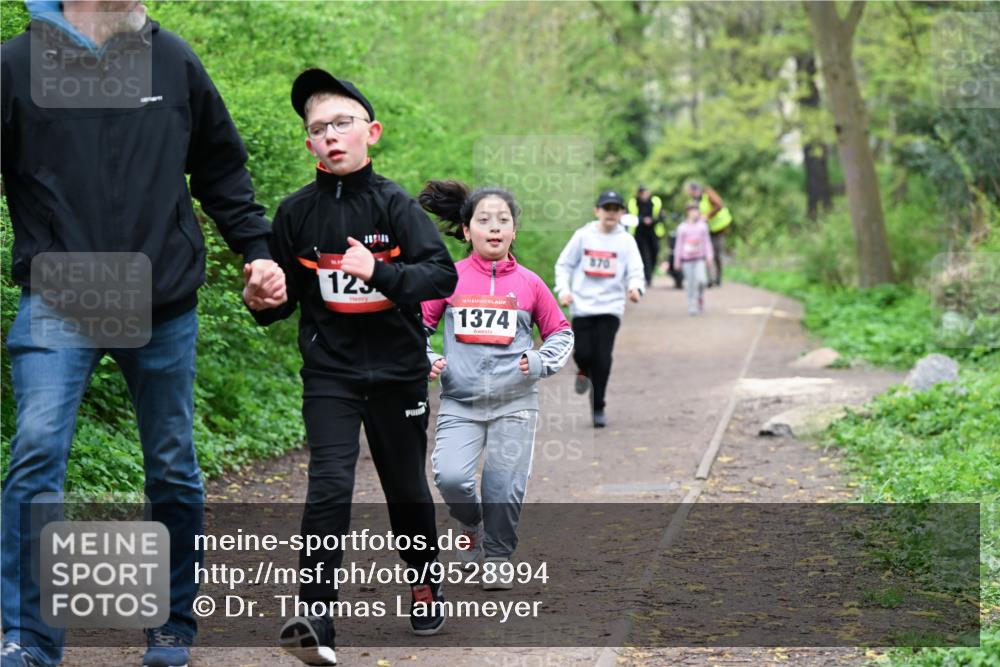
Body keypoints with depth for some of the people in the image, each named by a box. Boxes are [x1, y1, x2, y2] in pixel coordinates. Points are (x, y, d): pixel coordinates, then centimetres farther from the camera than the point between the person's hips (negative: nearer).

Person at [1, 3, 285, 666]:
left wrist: (257, 251, 6)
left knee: (174, 471, 10)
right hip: (57, 305, -3)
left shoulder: (173, 59, 5)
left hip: (164, 307, 3)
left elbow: (223, 170, 15)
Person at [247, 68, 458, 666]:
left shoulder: (395, 204, -8)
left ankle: (425, 581, 39)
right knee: (330, 484, -15)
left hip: (397, 370, 0)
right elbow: (284, 295, 9)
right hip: (330, 372, 0)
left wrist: (379, 272, -33)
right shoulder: (297, 212, -1)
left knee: (406, 488, 13)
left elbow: (443, 275, -18)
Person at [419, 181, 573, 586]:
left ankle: (498, 558, 23)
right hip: (460, 402, 0)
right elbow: (417, 324, 13)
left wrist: (540, 363, 0)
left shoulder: (529, 284, 4)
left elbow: (561, 332, 16)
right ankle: (470, 523, 15)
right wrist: (426, 360, -3)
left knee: (505, 488, -2)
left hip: (514, 403, 1)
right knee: (450, 477, -18)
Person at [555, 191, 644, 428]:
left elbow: (635, 271, -2)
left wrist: (635, 288, -23)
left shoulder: (626, 240, 4)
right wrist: (563, 290, -4)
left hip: (610, 307, 0)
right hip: (582, 305, 0)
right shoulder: (583, 236, 4)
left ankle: (598, 408, 5)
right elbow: (564, 264, 9)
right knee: (583, 353, -7)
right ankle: (584, 372, 32)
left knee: (603, 358, -7)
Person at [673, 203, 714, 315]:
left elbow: (707, 242, 9)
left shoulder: (702, 226, 5)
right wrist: (677, 261, 7)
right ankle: (692, 306, 9)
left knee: (701, 279, -16)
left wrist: (709, 256, 2)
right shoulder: (682, 228, 1)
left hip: (699, 258, 0)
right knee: (690, 283, 0)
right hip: (687, 259, 0)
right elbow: (679, 244, 7)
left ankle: (700, 296, 13)